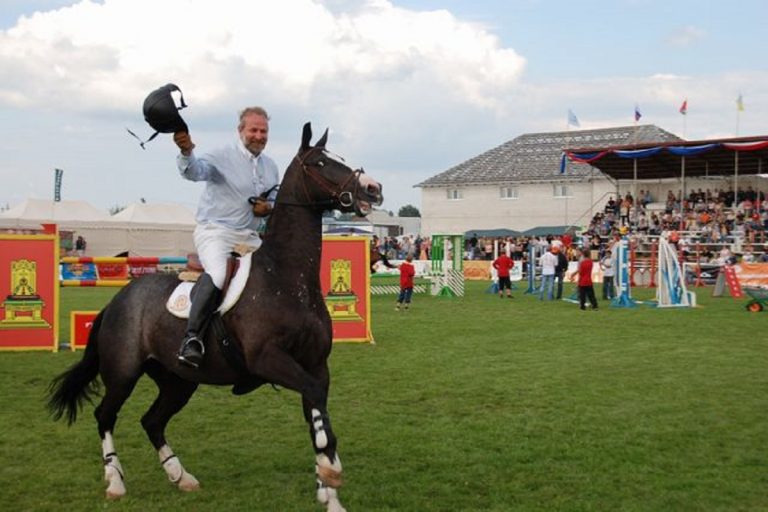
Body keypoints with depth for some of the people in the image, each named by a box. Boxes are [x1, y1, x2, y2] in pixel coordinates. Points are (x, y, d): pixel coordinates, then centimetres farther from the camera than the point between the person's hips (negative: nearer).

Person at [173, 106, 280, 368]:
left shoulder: (271, 166, 15)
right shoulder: (223, 156, -6)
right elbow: (195, 170, -23)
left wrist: (269, 207, -1)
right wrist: (186, 153, -46)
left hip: (250, 237, 7)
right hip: (215, 231, -7)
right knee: (219, 274, -34)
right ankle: (192, 337, -30)